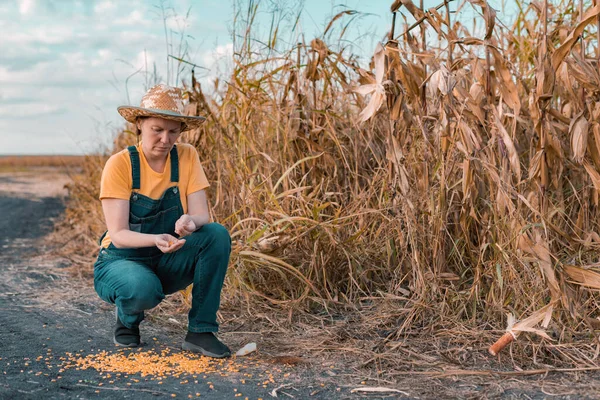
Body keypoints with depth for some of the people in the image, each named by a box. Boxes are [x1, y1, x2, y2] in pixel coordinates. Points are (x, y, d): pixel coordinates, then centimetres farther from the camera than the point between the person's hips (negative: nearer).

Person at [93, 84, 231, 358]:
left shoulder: (187, 156, -6)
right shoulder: (120, 164, -16)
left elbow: (202, 217, -11)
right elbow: (118, 235, -20)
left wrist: (190, 222, -36)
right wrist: (156, 240, -41)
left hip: (168, 263, 4)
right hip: (122, 261, -3)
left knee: (217, 235, -25)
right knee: (143, 289, -38)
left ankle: (200, 331, -17)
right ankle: (127, 319, 1)